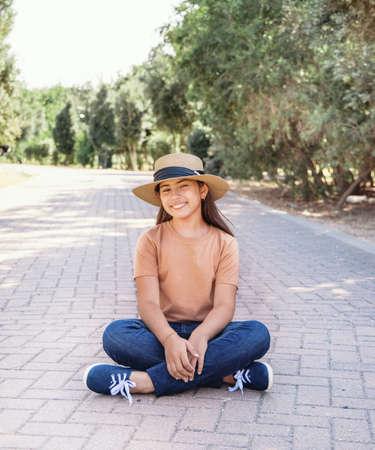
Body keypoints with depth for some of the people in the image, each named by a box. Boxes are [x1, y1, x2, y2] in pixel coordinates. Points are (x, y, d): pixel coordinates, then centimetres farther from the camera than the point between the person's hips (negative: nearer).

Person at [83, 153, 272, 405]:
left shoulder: (224, 243, 2)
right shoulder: (151, 240, 3)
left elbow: (224, 305, -8)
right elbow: (148, 302, -10)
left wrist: (200, 335, -31)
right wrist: (170, 339, -31)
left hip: (208, 331, 0)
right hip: (162, 331, 0)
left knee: (258, 334, -29)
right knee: (115, 334, -31)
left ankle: (149, 381, -32)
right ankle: (224, 373, -26)